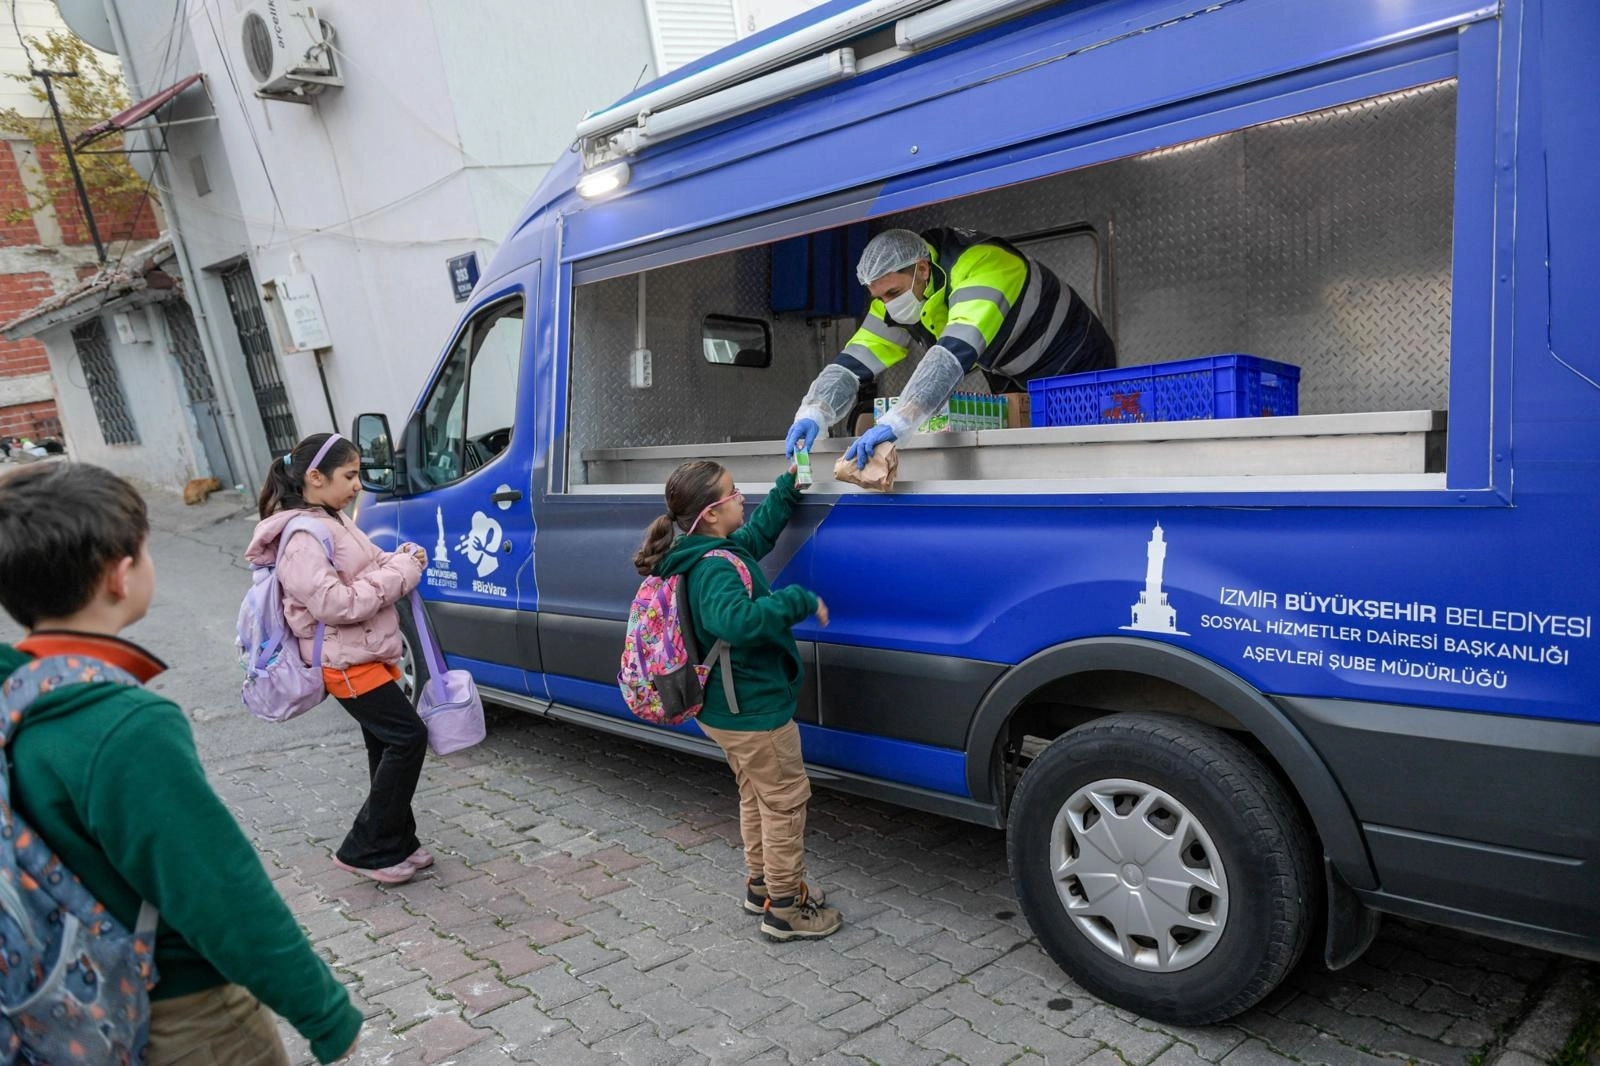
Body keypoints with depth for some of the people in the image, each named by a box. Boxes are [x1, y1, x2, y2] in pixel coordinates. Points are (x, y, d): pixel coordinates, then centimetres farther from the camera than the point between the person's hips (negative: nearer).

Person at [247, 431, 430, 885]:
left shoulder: (331, 521, 11)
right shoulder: (302, 538, -21)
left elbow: (365, 570, 19)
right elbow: (337, 604, -26)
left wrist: (400, 559, -2)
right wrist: (399, 572, -20)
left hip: (366, 655, 10)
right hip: (346, 664, -10)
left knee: (387, 746, 14)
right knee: (408, 737, -9)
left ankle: (397, 846, 25)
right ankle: (365, 850, 3)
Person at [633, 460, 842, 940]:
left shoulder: (699, 557, 5)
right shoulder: (716, 567, -27)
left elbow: (759, 531, 21)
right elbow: (736, 620, -46)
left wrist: (789, 484, 17)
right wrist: (801, 600, -37)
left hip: (726, 707, 10)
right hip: (754, 709, -10)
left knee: (756, 796, 24)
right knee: (785, 801, 4)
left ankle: (761, 885, 39)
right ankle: (784, 909, 17)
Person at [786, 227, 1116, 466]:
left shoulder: (980, 265, -34)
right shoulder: (896, 297, -11)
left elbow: (955, 354, -49)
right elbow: (854, 360, -17)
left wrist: (895, 422, -59)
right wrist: (811, 414, -35)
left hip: (1079, 371, -7)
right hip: (1018, 386, 7)